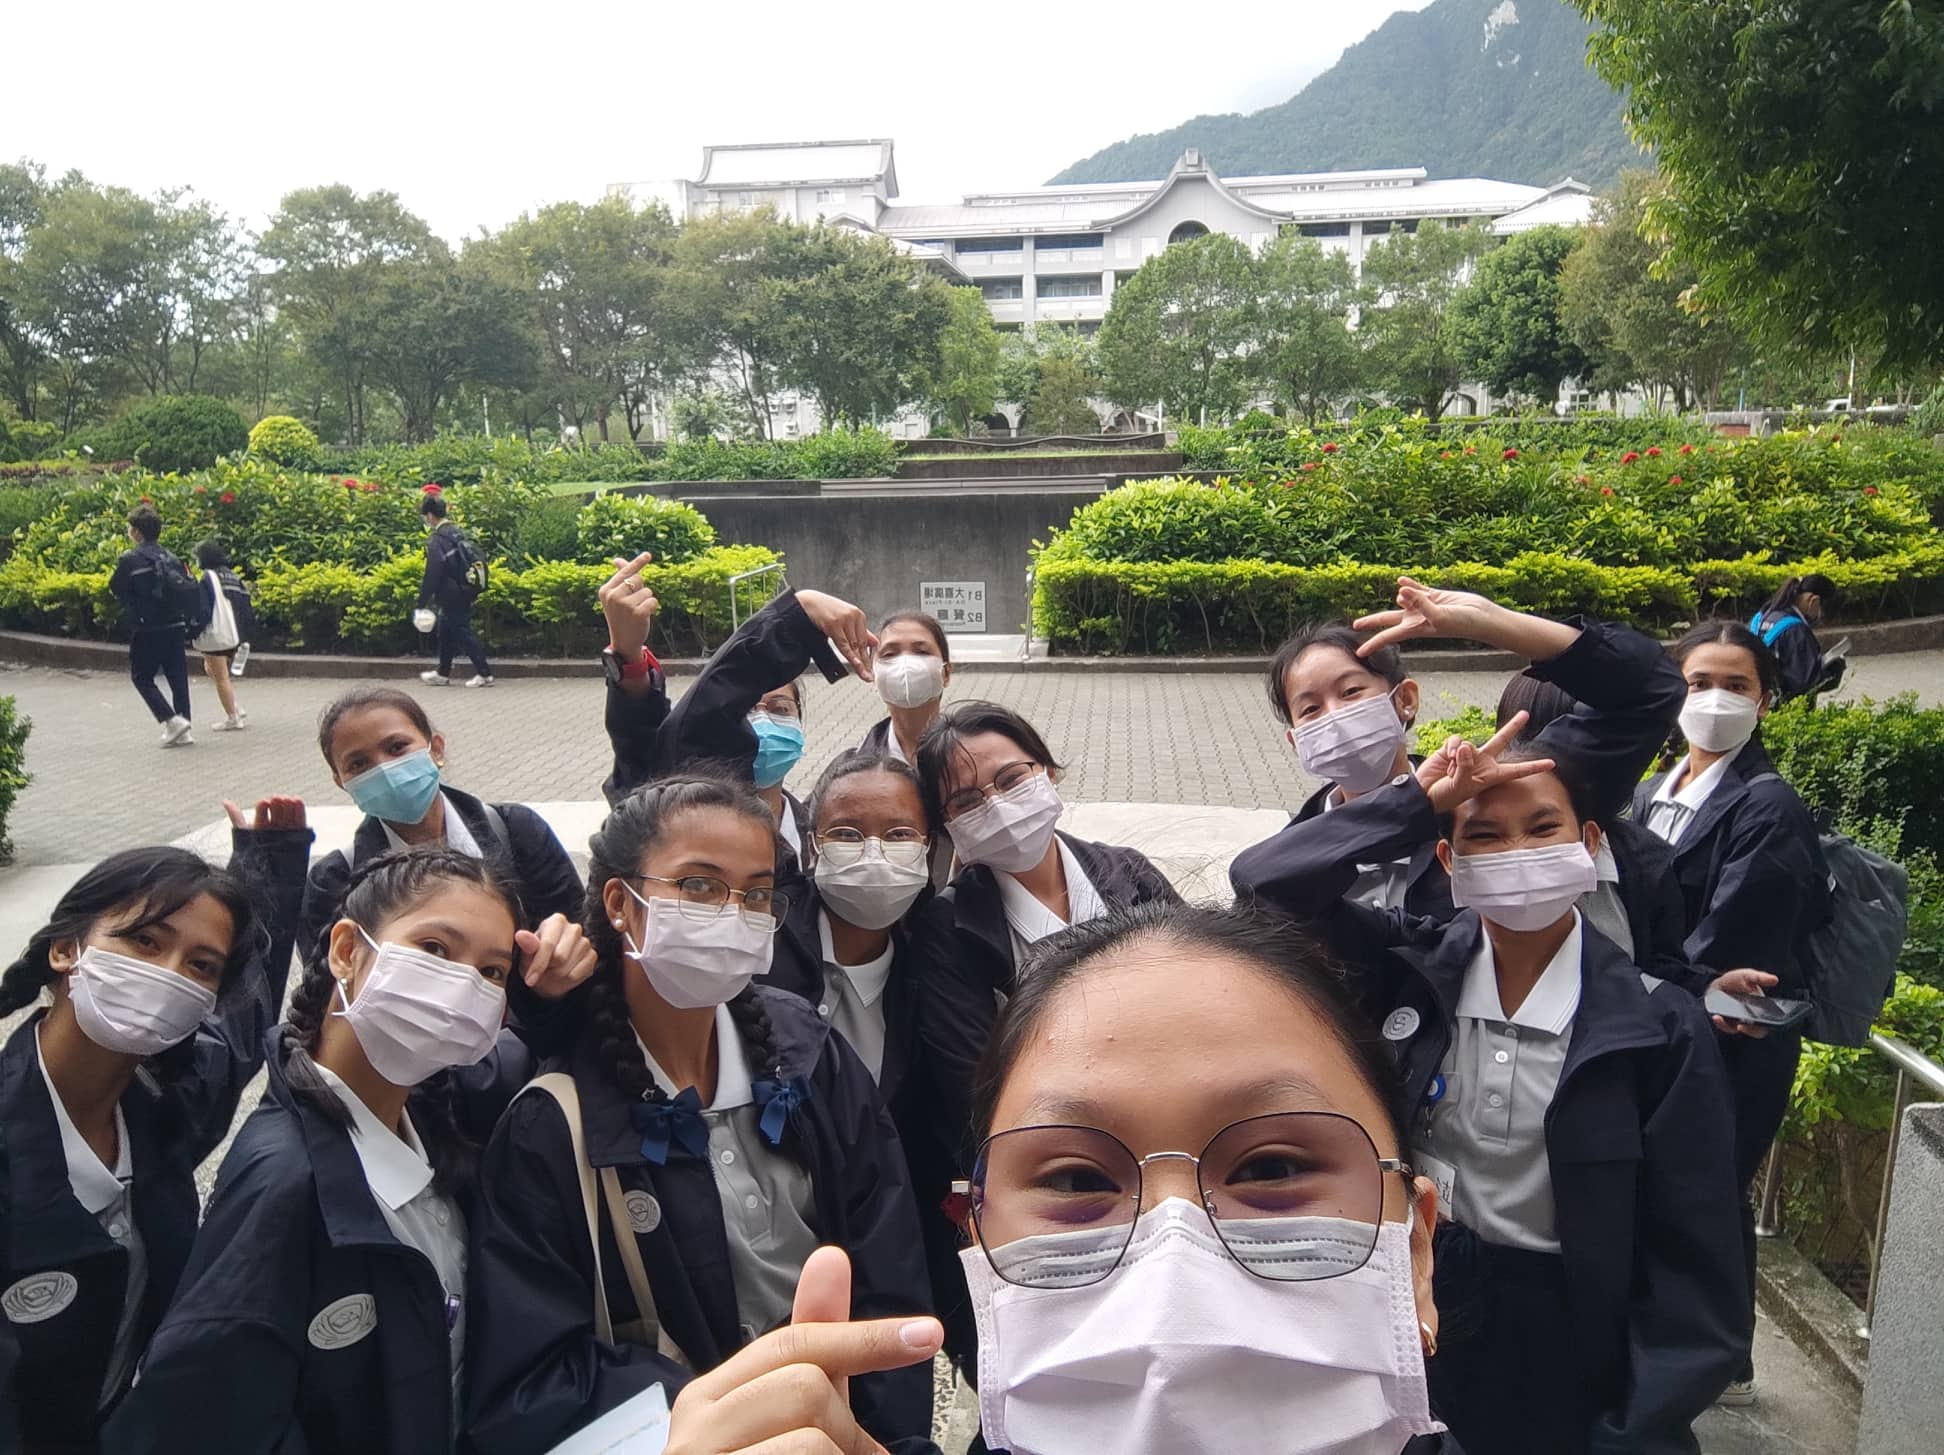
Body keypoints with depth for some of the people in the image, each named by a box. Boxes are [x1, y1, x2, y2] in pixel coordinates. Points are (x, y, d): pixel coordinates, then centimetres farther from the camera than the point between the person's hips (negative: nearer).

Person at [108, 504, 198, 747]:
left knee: (142, 678, 9)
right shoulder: (170, 556, 5)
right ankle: (184, 730, 11)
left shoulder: (130, 559, -11)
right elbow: (189, 587, 6)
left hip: (147, 630, -5)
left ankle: (172, 720, -8)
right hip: (175, 627, 5)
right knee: (178, 677, 9)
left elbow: (116, 589, -2)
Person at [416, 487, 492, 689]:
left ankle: (484, 674, -1)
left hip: (452, 596, -9)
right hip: (464, 592, 9)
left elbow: (432, 574, -19)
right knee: (446, 633, 19)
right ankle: (442, 673, 29)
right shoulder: (455, 532, 9)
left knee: (463, 633, -3)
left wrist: (423, 602, -11)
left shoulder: (437, 540, -18)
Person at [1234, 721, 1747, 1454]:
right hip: (1405, 1342, 2)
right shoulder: (1409, 967, -6)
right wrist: (1418, 799, -19)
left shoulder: (1658, 1025, -11)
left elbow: (1693, 1262, -10)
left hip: (1567, 1371, -1)